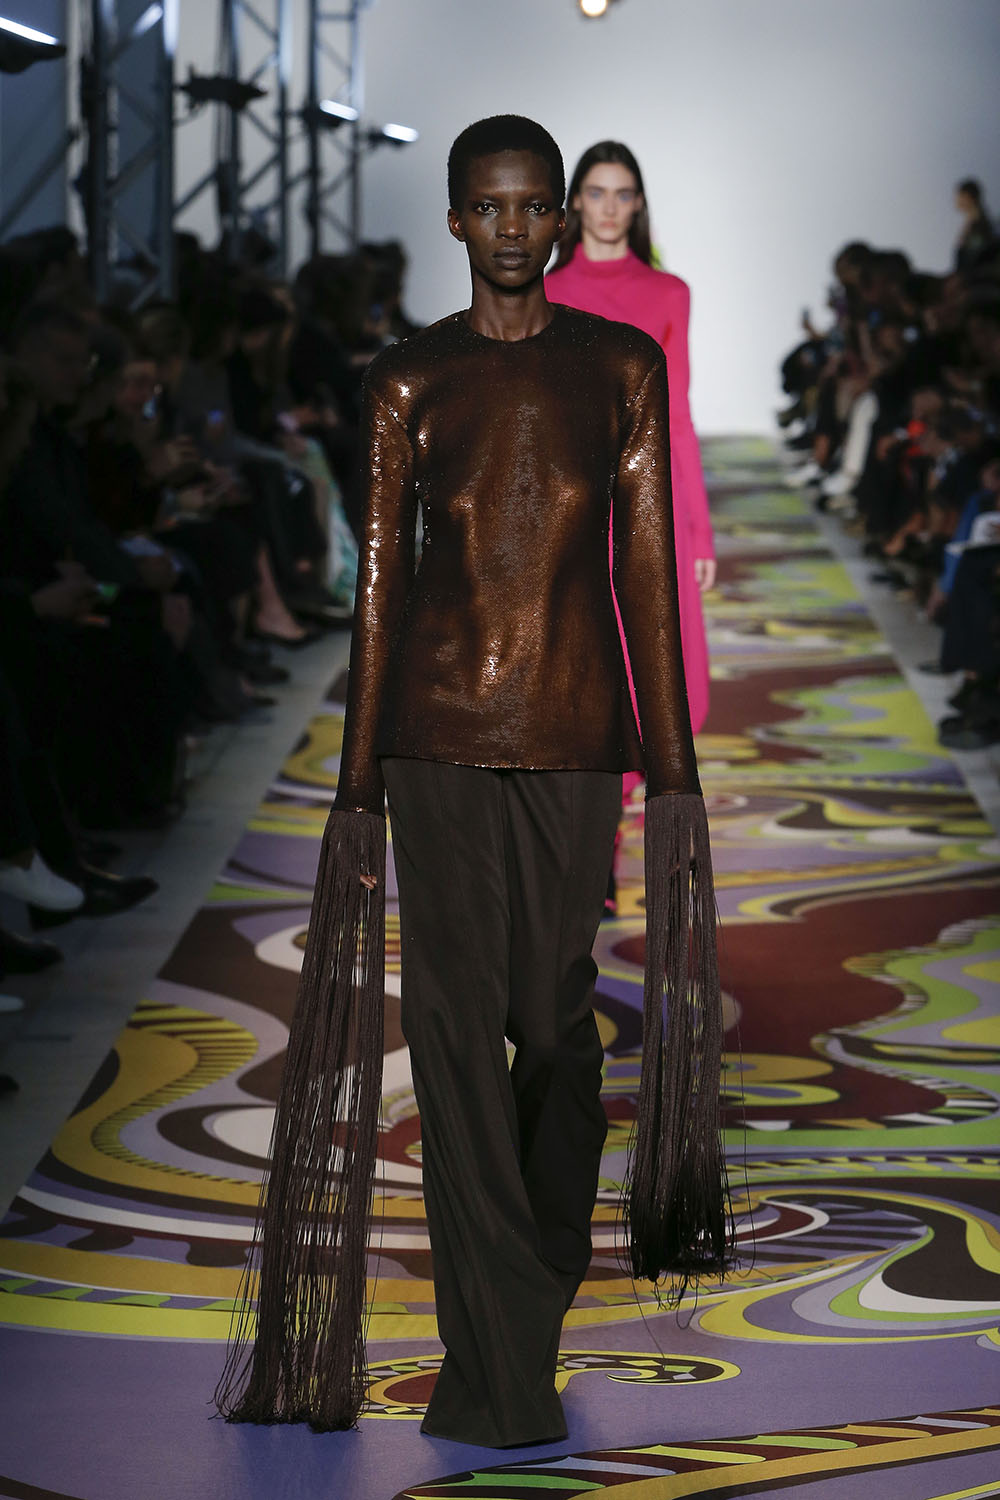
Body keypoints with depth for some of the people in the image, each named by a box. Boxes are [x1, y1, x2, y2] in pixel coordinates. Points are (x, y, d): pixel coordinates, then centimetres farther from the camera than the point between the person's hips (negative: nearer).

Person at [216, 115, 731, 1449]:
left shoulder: (622, 367, 7)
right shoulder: (408, 382, 6)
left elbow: (648, 564, 7)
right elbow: (379, 578, 6)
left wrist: (670, 758, 4)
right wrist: (359, 775, 3)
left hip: (577, 725, 1)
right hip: (439, 725, 0)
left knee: (555, 1005, 6)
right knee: (456, 1015, -5)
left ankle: (542, 1280, 30)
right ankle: (498, 1364, -2)